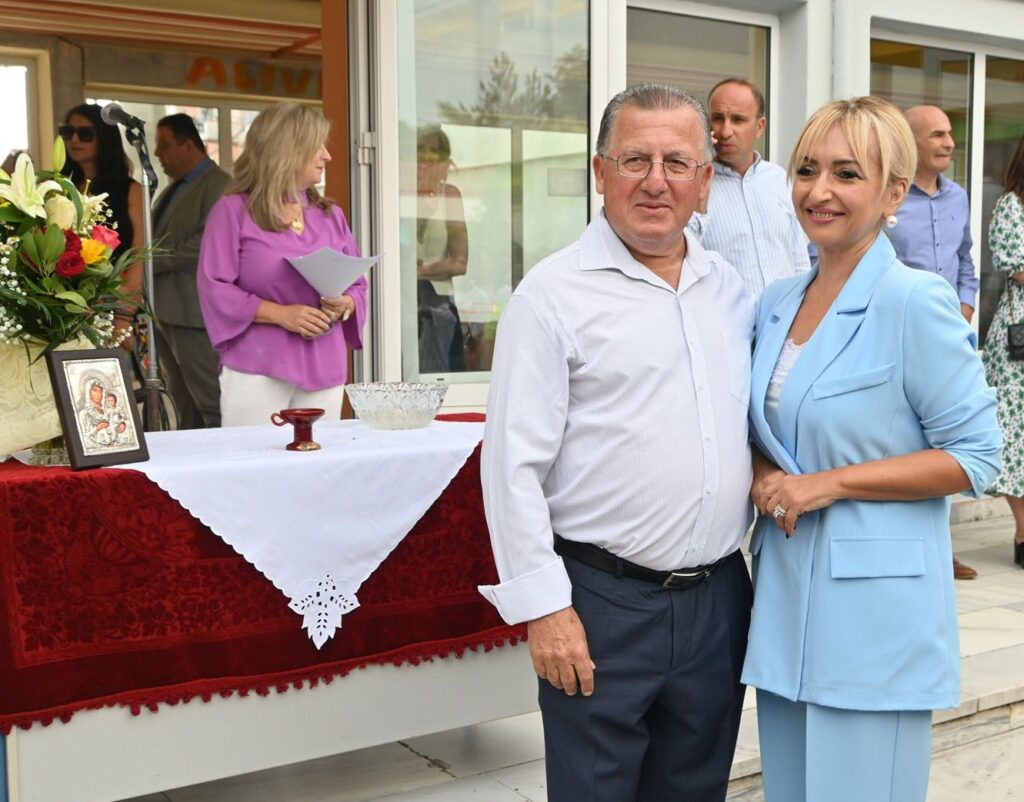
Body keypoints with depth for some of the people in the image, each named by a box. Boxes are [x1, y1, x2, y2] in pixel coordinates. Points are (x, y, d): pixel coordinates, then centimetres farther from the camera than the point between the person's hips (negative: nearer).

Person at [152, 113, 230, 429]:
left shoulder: (219, 186, -9)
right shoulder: (172, 190, 20)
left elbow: (205, 245, -20)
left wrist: (151, 260, -15)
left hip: (194, 313, -9)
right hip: (165, 311, 9)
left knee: (212, 406, -6)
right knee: (183, 406, 13)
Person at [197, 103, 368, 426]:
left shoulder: (330, 216, 15)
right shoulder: (233, 210, 0)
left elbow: (357, 284, 16)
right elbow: (214, 288, -7)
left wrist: (345, 306, -8)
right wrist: (281, 314, -16)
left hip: (323, 371, 5)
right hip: (259, 371, -4)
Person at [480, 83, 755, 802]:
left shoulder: (731, 289, 9)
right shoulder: (555, 294, -8)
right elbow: (514, 463, -11)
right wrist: (542, 606, -13)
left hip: (720, 597, 5)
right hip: (602, 604, -5)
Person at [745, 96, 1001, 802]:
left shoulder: (916, 302, -11)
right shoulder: (776, 304, 9)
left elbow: (975, 455, -12)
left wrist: (828, 484, -17)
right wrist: (764, 476, -2)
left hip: (875, 612, -6)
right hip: (786, 601, 7)